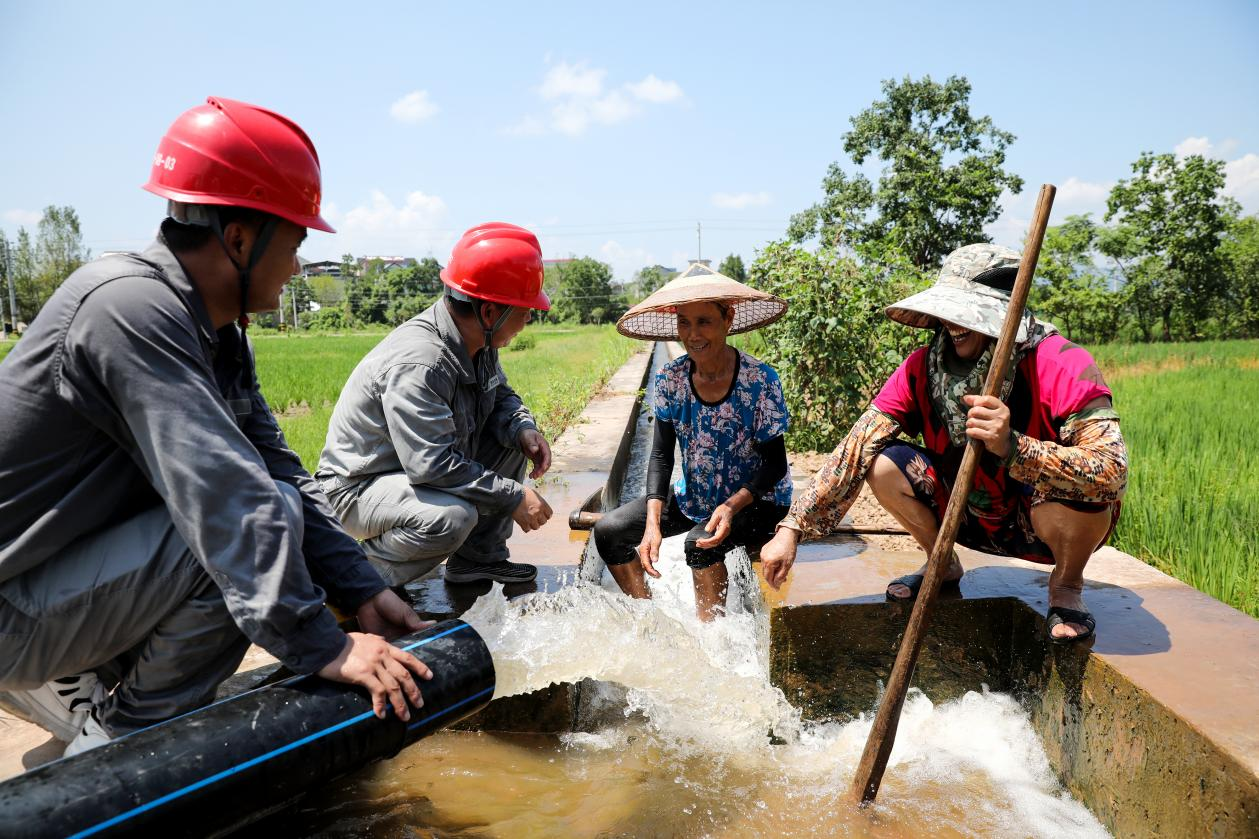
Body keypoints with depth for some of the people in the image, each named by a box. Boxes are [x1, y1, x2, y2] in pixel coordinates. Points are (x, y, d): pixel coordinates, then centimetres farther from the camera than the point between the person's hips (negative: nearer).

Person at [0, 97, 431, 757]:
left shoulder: (214, 332, 6)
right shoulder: (132, 307, -24)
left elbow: (276, 468, 4)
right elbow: (228, 497, -31)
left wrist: (361, 591, -2)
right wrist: (320, 646, -31)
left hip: (63, 570, 10)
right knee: (260, 518, -23)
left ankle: (70, 691, 16)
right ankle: (122, 742, -5)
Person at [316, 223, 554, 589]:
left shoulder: (478, 341, -3)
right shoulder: (417, 364, -32)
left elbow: (501, 395, 14)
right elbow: (434, 466, -34)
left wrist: (523, 428, -10)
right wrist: (514, 497, -26)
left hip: (420, 466, 10)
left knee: (513, 440, 5)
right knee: (453, 516, -36)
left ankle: (478, 558, 8)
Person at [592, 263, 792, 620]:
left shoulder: (759, 379, -21)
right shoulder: (670, 378, -9)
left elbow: (775, 464, -16)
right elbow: (661, 454, -6)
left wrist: (731, 506, -33)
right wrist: (653, 524, -19)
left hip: (756, 502, -5)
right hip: (693, 498, 5)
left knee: (701, 542, -34)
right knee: (609, 532, -9)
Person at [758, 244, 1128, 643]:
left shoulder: (1062, 365, -26)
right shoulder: (922, 368, -15)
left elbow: (1113, 469, -37)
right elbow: (855, 449, -20)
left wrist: (1012, 447, -51)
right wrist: (792, 528, -28)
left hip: (1043, 524, -3)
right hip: (973, 519, 3)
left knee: (1079, 488, -36)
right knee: (883, 464, -18)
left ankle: (1066, 583, -1)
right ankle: (942, 564, 11)